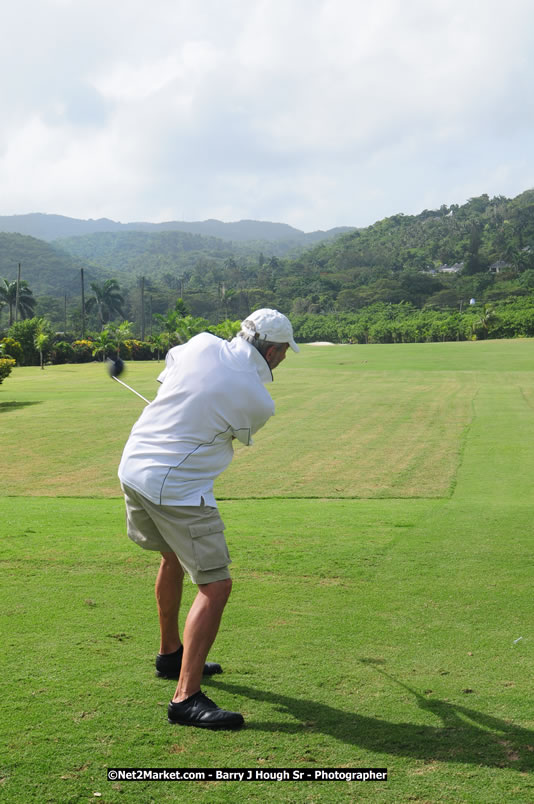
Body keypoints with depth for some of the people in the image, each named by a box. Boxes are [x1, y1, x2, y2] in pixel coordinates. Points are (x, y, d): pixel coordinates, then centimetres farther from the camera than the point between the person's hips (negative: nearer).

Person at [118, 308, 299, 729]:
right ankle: (186, 697, -8)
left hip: (133, 465, 8)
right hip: (178, 489, -8)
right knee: (215, 586, -4)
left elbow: (168, 374, 19)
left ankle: (172, 654, 43)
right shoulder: (258, 402, -12)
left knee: (174, 556, 27)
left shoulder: (203, 344, -1)